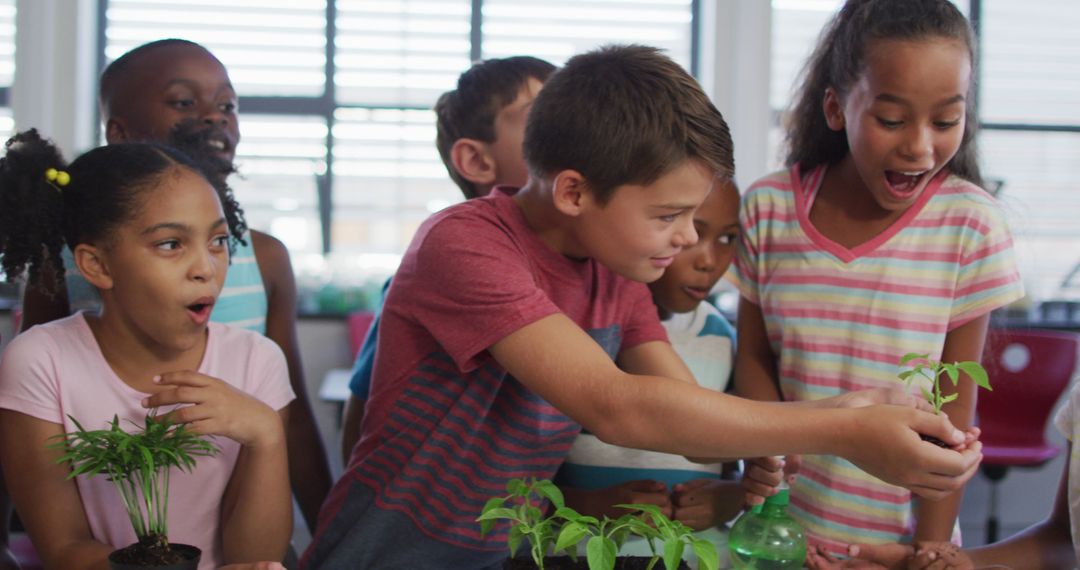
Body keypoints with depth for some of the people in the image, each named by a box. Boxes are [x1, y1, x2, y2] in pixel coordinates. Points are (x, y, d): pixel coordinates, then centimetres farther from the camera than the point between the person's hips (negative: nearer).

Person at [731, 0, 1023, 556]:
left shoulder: (969, 226, -11)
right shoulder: (768, 209, -6)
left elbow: (954, 407, -8)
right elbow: (755, 360, 2)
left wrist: (931, 550, -7)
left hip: (898, 537, -1)